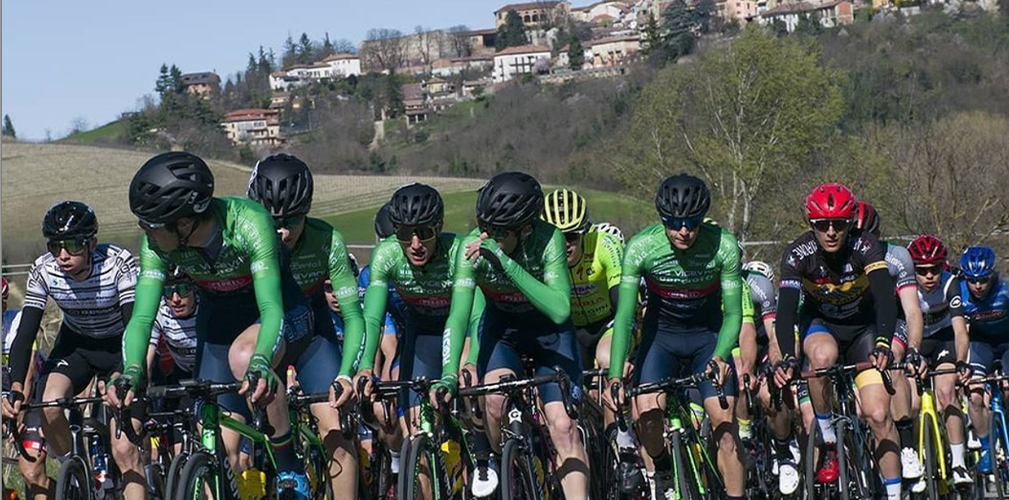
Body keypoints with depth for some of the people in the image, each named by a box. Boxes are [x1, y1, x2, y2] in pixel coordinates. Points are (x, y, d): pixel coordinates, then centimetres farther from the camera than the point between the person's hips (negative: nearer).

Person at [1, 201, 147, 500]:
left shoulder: (118, 264, -29)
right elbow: (25, 335, -21)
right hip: (75, 344, 3)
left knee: (124, 449, -15)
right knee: (49, 408, -27)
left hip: (119, 347, -3)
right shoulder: (44, 271, -20)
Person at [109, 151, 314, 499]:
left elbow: (271, 308, -42)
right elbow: (142, 316, -25)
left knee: (243, 356, -37)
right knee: (220, 448, -4)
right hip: (218, 315, 5)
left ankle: (291, 470, -22)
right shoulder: (157, 242, -24)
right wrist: (131, 373, -43)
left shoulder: (248, 223, -36)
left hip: (281, 306, -5)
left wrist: (259, 363, -59)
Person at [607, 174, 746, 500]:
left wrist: (720, 357, -35)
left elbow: (733, 314, -16)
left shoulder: (724, 247, -22)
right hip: (661, 335, 0)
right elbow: (625, 315, -22)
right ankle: (660, 473, 7)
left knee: (724, 419, -16)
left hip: (708, 335, 0)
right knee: (647, 412, -21)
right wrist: (615, 376, -30)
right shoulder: (641, 247, -23)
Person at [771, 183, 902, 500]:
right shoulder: (799, 254, -24)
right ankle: (828, 444, -20)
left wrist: (883, 343, -56)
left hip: (863, 327, 0)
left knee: (878, 414, -14)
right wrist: (787, 358, -50)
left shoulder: (865, 247, -25)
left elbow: (885, 296, -38)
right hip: (819, 323, 0)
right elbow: (785, 309, -33)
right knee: (823, 355, -37)